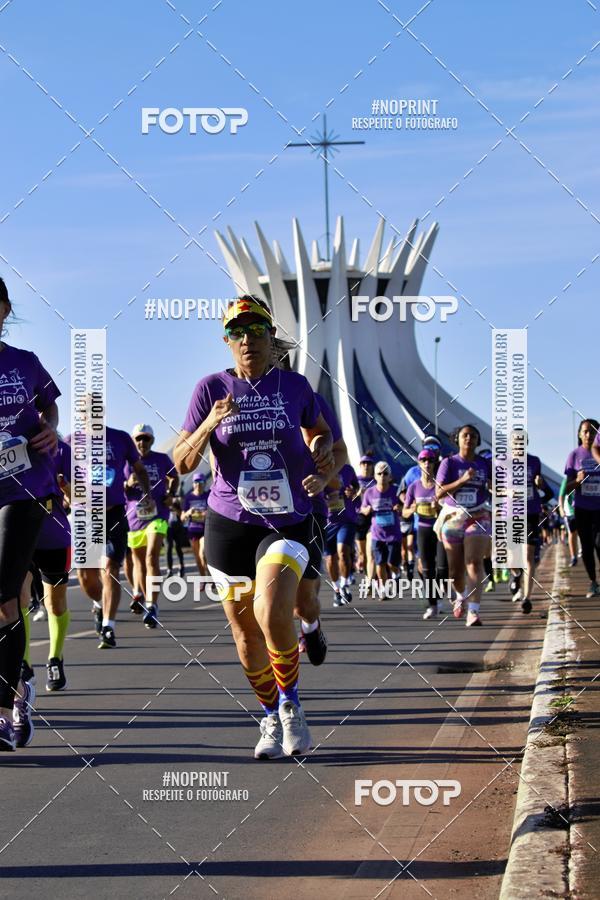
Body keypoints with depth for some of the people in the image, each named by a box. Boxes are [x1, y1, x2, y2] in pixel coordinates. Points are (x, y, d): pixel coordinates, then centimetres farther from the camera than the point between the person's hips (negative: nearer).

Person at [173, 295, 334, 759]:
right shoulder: (212, 388, 0)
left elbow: (319, 429, 24)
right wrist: (208, 426, -20)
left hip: (289, 523, -1)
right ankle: (271, 719, 28)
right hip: (230, 523, 1)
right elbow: (182, 463, -2)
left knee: (273, 613, -23)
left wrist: (321, 450, 1)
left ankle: (291, 705, 0)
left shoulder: (295, 386, 3)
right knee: (246, 631, 7)